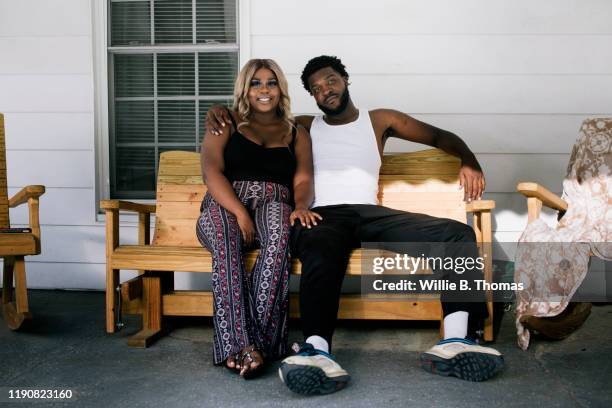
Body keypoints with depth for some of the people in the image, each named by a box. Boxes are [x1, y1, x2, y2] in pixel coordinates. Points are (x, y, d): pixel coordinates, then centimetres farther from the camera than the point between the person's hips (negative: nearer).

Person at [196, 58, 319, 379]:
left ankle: (258, 339, -42)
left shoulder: (297, 134, 24)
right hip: (224, 206, 0)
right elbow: (211, 172, 1)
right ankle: (240, 345, -45)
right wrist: (240, 212, -18)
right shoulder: (226, 124, 18)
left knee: (279, 230, -38)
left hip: (273, 206, 1)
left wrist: (301, 205, -19)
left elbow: (303, 180, 7)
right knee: (225, 242, -39)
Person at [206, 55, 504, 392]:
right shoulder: (305, 127, 24)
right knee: (321, 251, -42)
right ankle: (317, 350, -63)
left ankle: (455, 342, -36)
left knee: (457, 234, -21)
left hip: (370, 214, 2)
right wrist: (220, 111, 8)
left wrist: (469, 160, 2)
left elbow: (440, 136, 23)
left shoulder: (379, 120, 24)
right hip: (322, 216, -2)